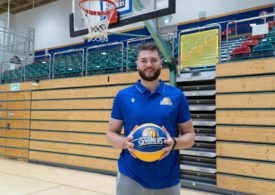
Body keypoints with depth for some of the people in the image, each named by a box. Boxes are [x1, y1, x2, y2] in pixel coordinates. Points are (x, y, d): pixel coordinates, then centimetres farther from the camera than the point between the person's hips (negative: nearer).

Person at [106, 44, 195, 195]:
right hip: (130, 178, 0)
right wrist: (126, 142, -16)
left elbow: (189, 135, 3)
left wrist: (174, 143, -17)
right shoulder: (123, 96, 0)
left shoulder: (177, 96, -1)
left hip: (168, 180, 1)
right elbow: (111, 134, 4)